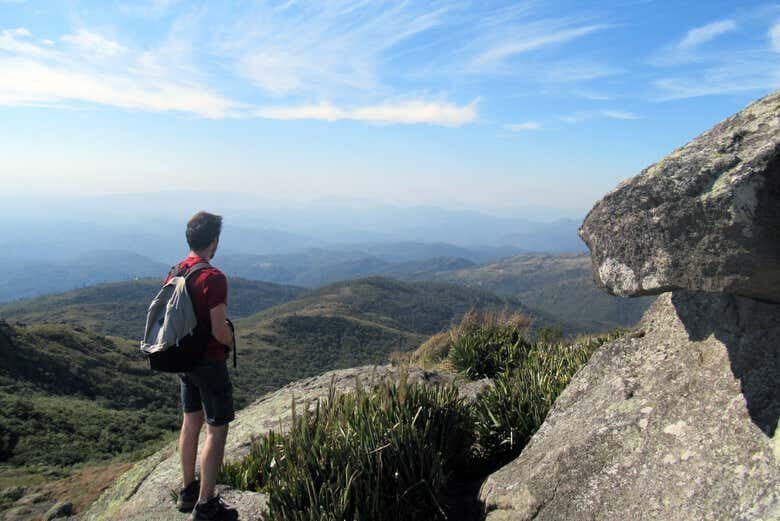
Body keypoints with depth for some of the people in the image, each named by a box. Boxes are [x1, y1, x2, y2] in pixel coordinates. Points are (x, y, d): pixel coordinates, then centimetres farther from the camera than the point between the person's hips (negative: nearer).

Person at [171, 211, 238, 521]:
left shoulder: (174, 273, 3)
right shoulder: (213, 278, -23)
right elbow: (220, 331, -25)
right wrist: (231, 341, -4)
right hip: (210, 363, -8)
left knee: (191, 422, 19)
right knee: (217, 430, 2)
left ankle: (188, 491, 33)